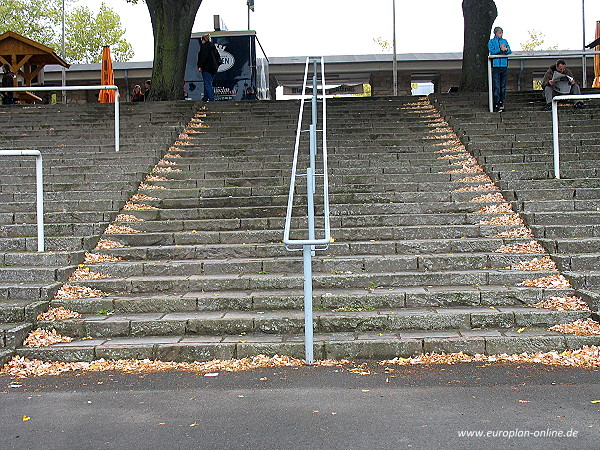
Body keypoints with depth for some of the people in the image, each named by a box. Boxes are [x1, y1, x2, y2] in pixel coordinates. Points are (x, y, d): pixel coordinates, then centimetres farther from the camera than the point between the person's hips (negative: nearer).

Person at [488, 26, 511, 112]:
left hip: (504, 66, 4)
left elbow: (510, 51, 8)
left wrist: (506, 49, -13)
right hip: (496, 66, -4)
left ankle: (501, 103, 16)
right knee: (496, 87, -9)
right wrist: (501, 49, -17)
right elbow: (492, 51, -8)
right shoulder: (491, 42, 6)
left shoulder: (505, 41, 17)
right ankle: (496, 106, -8)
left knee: (503, 86, 7)